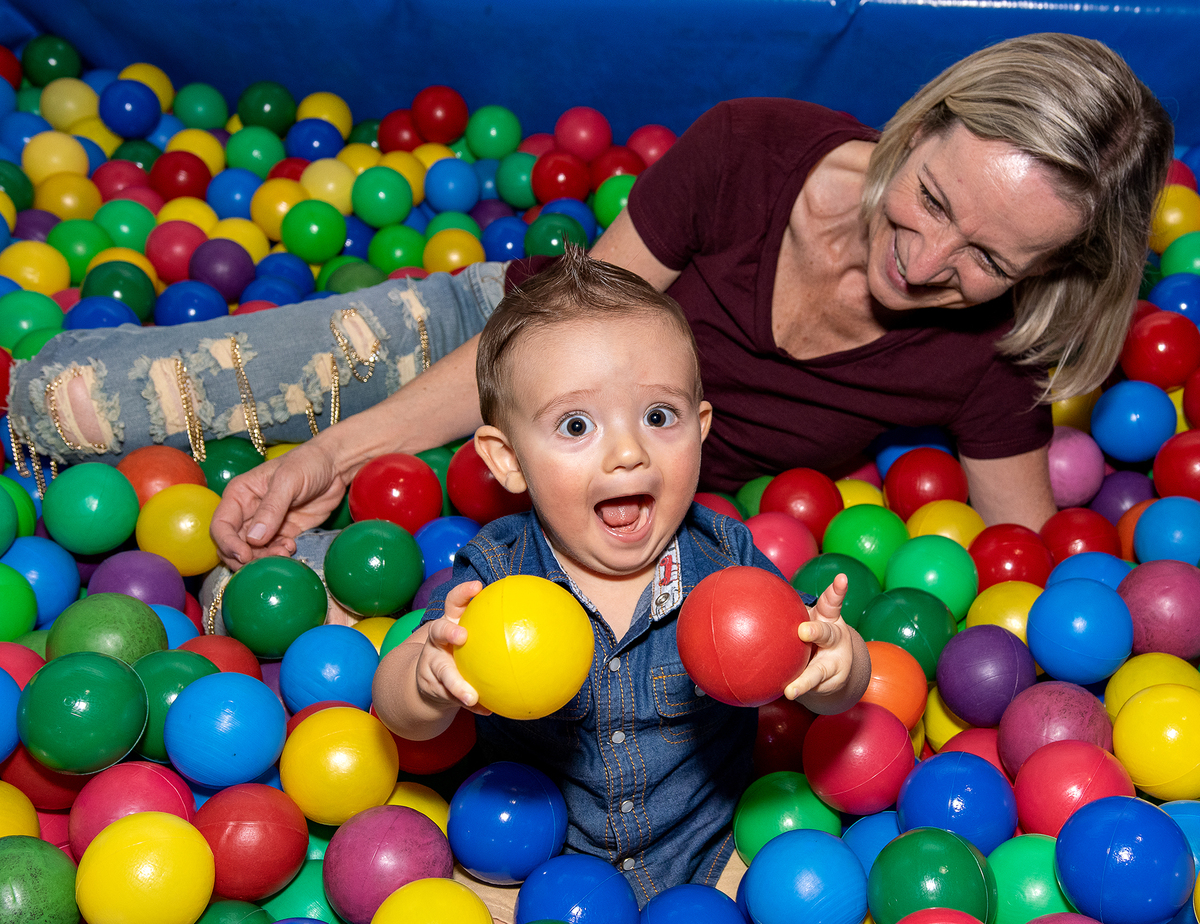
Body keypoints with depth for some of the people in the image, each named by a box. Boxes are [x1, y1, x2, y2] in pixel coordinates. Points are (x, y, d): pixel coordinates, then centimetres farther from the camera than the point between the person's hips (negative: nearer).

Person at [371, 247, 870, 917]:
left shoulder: (726, 559, -13)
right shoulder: (493, 575, -15)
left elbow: (841, 693, -9)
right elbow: (397, 711, -18)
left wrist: (836, 661, -34)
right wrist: (430, 683, -43)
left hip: (707, 861, 1)